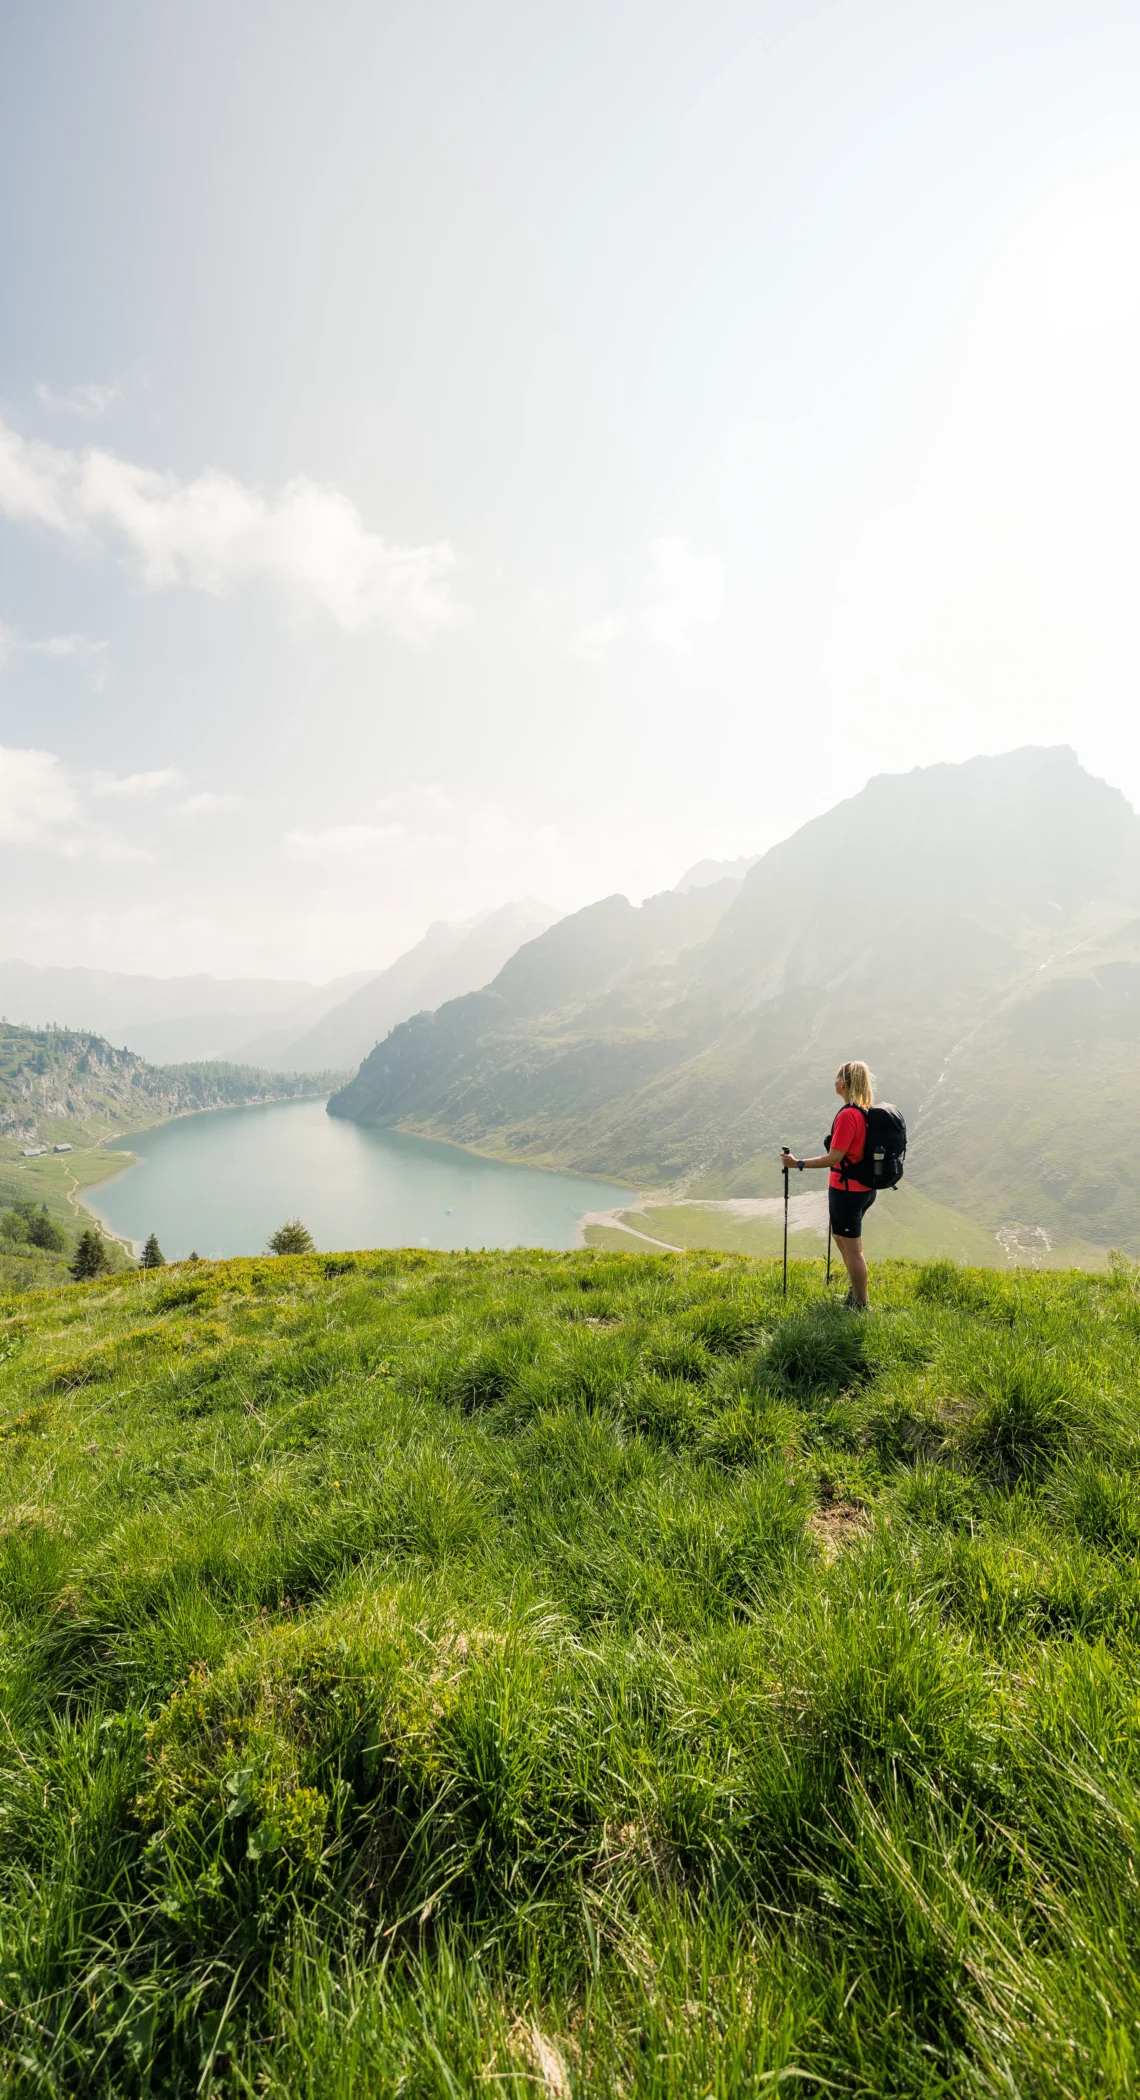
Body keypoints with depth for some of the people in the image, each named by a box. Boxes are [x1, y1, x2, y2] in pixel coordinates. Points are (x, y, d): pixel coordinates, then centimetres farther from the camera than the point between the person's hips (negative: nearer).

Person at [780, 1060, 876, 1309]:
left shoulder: (847, 1115, -23)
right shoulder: (866, 1111, 4)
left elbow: (834, 1157, -24)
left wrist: (798, 1163, -21)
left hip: (847, 1190, -9)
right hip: (864, 1188, 9)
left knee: (852, 1248, 4)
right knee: (841, 1238, 25)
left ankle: (860, 1305, 17)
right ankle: (856, 1292, 38)